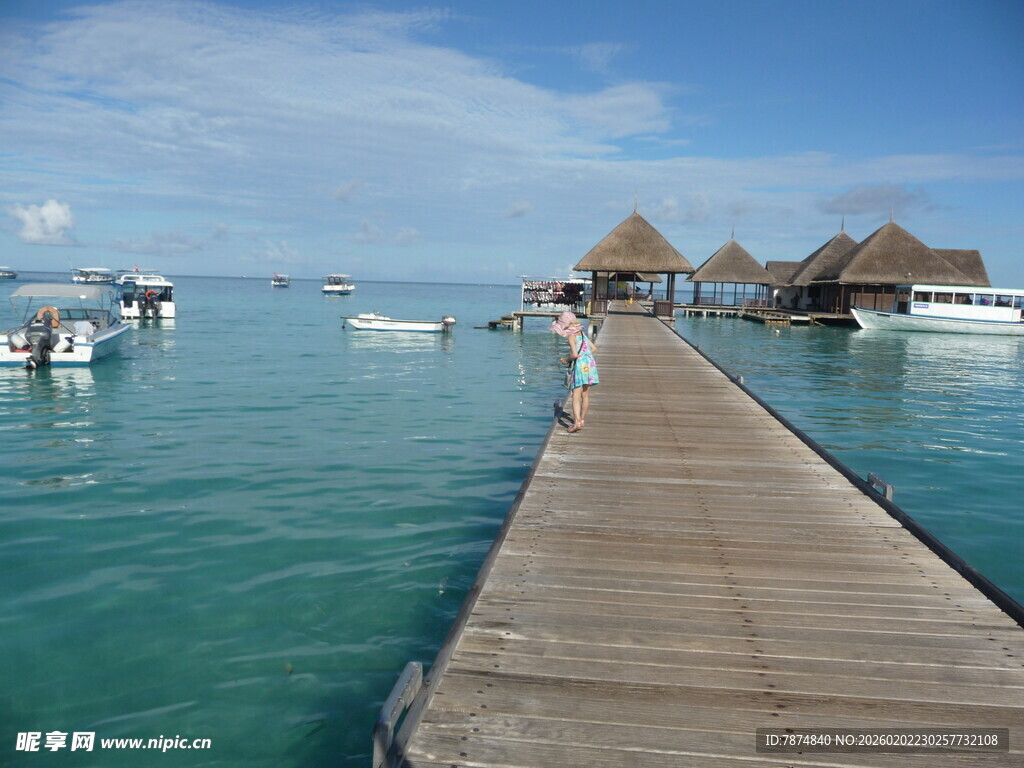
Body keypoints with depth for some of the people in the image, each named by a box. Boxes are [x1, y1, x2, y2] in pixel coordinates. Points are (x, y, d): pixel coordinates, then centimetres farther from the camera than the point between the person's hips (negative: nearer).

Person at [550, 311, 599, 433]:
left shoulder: (571, 336, -8)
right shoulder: (582, 333, 14)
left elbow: (575, 354, -17)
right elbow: (593, 348, 18)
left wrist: (567, 360, 0)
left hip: (580, 367, -8)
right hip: (590, 364, 8)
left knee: (576, 396, -9)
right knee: (585, 395, 17)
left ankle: (577, 421, -22)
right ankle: (582, 418, 28)